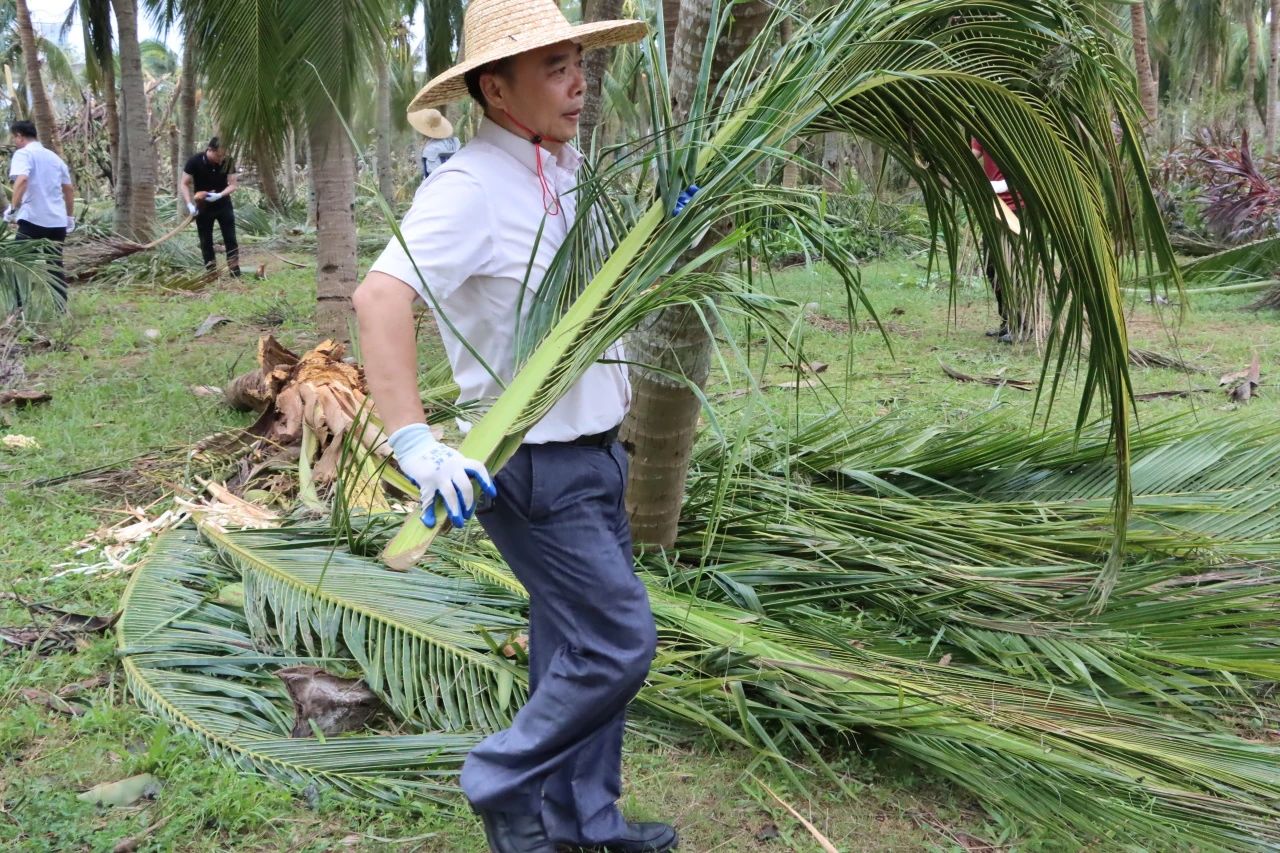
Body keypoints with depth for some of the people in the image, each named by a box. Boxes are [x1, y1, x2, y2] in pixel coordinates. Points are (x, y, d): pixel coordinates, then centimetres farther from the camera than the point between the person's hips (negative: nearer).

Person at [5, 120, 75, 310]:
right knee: (55, 265, 12)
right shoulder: (54, 157, 18)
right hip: (57, 220, 6)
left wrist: (12, 208, -18)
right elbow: (69, 189, 21)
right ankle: (61, 309, 10)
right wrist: (70, 217, 26)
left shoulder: (23, 153, -3)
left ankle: (18, 308, -8)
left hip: (33, 218, -6)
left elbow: (22, 180, -22)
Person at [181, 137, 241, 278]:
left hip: (223, 204, 1)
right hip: (203, 207, -1)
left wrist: (219, 195, -29)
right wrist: (190, 204, -26)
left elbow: (234, 184, -11)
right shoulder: (195, 161, -18)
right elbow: (185, 184, -13)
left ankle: (235, 273, 5)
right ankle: (212, 274, 10)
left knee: (230, 239, 0)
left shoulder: (228, 162, -13)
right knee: (206, 242, 3)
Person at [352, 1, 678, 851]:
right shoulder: (470, 188, -19)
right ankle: (503, 782, 17)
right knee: (619, 645, -4)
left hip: (596, 453, 8)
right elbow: (381, 295, -33)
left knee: (578, 649, 16)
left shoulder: (567, 174, 8)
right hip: (536, 468, -8)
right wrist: (413, 439, -43)